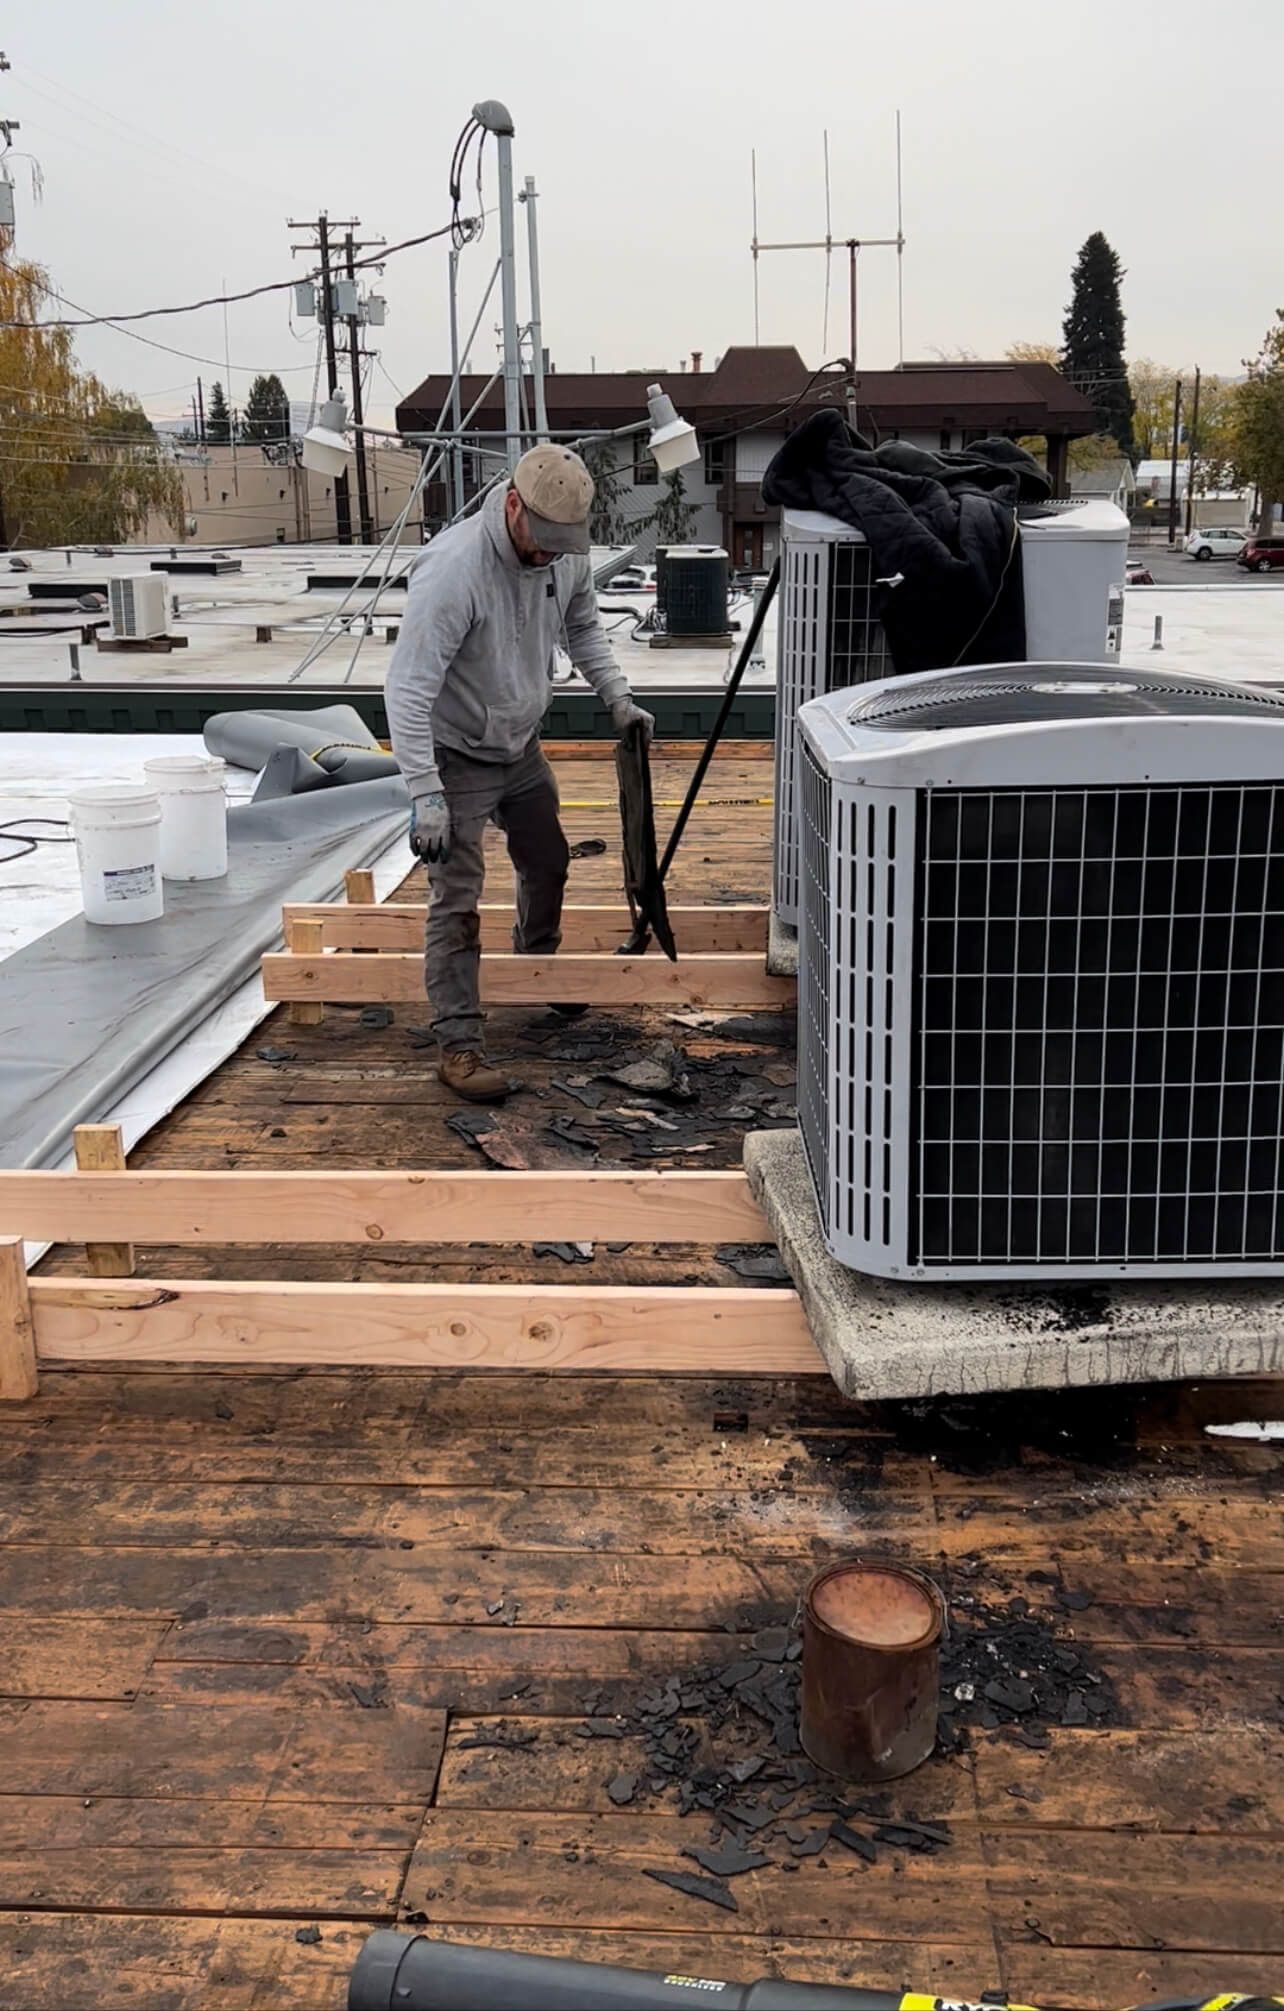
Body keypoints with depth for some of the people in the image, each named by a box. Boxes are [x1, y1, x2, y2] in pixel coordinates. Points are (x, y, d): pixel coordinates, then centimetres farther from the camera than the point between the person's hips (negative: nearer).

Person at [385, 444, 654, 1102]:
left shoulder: (566, 554, -10)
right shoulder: (454, 568, -32)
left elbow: (583, 627, 11)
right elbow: (408, 689, -32)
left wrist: (617, 698, -1)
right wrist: (426, 797, -35)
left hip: (522, 746, 8)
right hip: (457, 756, -8)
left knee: (548, 863, 23)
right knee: (456, 903, -8)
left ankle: (539, 969, 50)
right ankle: (457, 1046, 0)